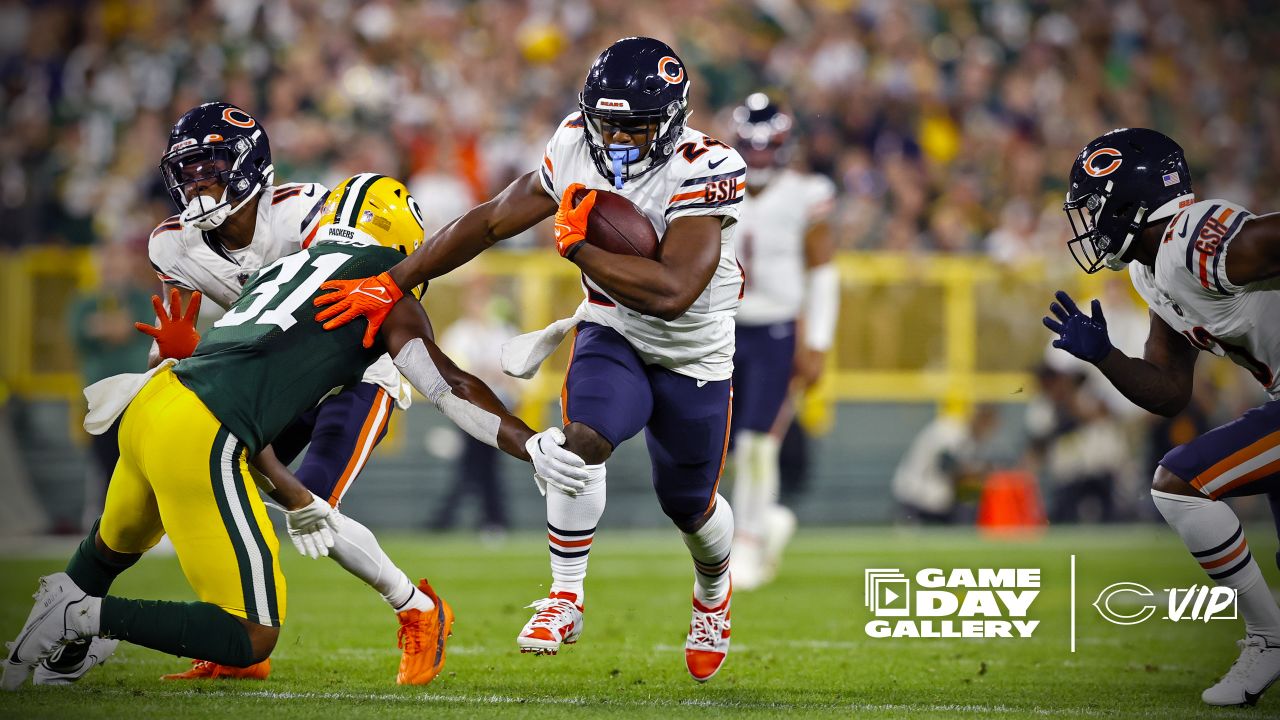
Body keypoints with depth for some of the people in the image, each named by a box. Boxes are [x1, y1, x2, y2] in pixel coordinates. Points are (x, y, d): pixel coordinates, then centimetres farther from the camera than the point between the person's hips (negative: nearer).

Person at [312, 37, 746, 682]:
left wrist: (576, 245, -31)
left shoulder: (705, 171, -31)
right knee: (582, 440, -29)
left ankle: (713, 592, 50)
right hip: (612, 337, 2)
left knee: (689, 505, 15)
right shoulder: (577, 147, -14)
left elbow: (672, 292, -40)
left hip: (693, 360, -2)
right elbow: (490, 221, -6)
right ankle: (566, 598, -14)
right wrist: (390, 285, -6)